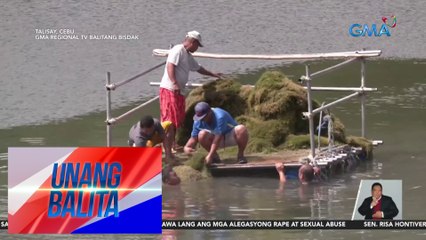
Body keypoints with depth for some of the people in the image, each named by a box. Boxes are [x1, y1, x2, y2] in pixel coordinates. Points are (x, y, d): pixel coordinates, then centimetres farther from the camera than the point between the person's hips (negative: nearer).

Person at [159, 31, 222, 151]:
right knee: (170, 118, -13)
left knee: (178, 118, 10)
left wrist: (213, 74, 47)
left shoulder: (188, 56, 22)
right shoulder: (178, 50, -9)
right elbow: (170, 67, -21)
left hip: (177, 91, 10)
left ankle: (172, 143, 14)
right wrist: (175, 84, -30)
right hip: (169, 89, -10)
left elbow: (198, 68, 37)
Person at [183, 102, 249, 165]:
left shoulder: (220, 117, -33)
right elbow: (194, 138, -8)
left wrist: (210, 155, -41)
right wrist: (186, 147, -31)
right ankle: (215, 156, -4)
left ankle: (240, 155, -15)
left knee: (241, 129, -38)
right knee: (202, 134, -27)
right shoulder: (198, 121, -15)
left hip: (231, 137, -4)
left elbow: (217, 139, -36)